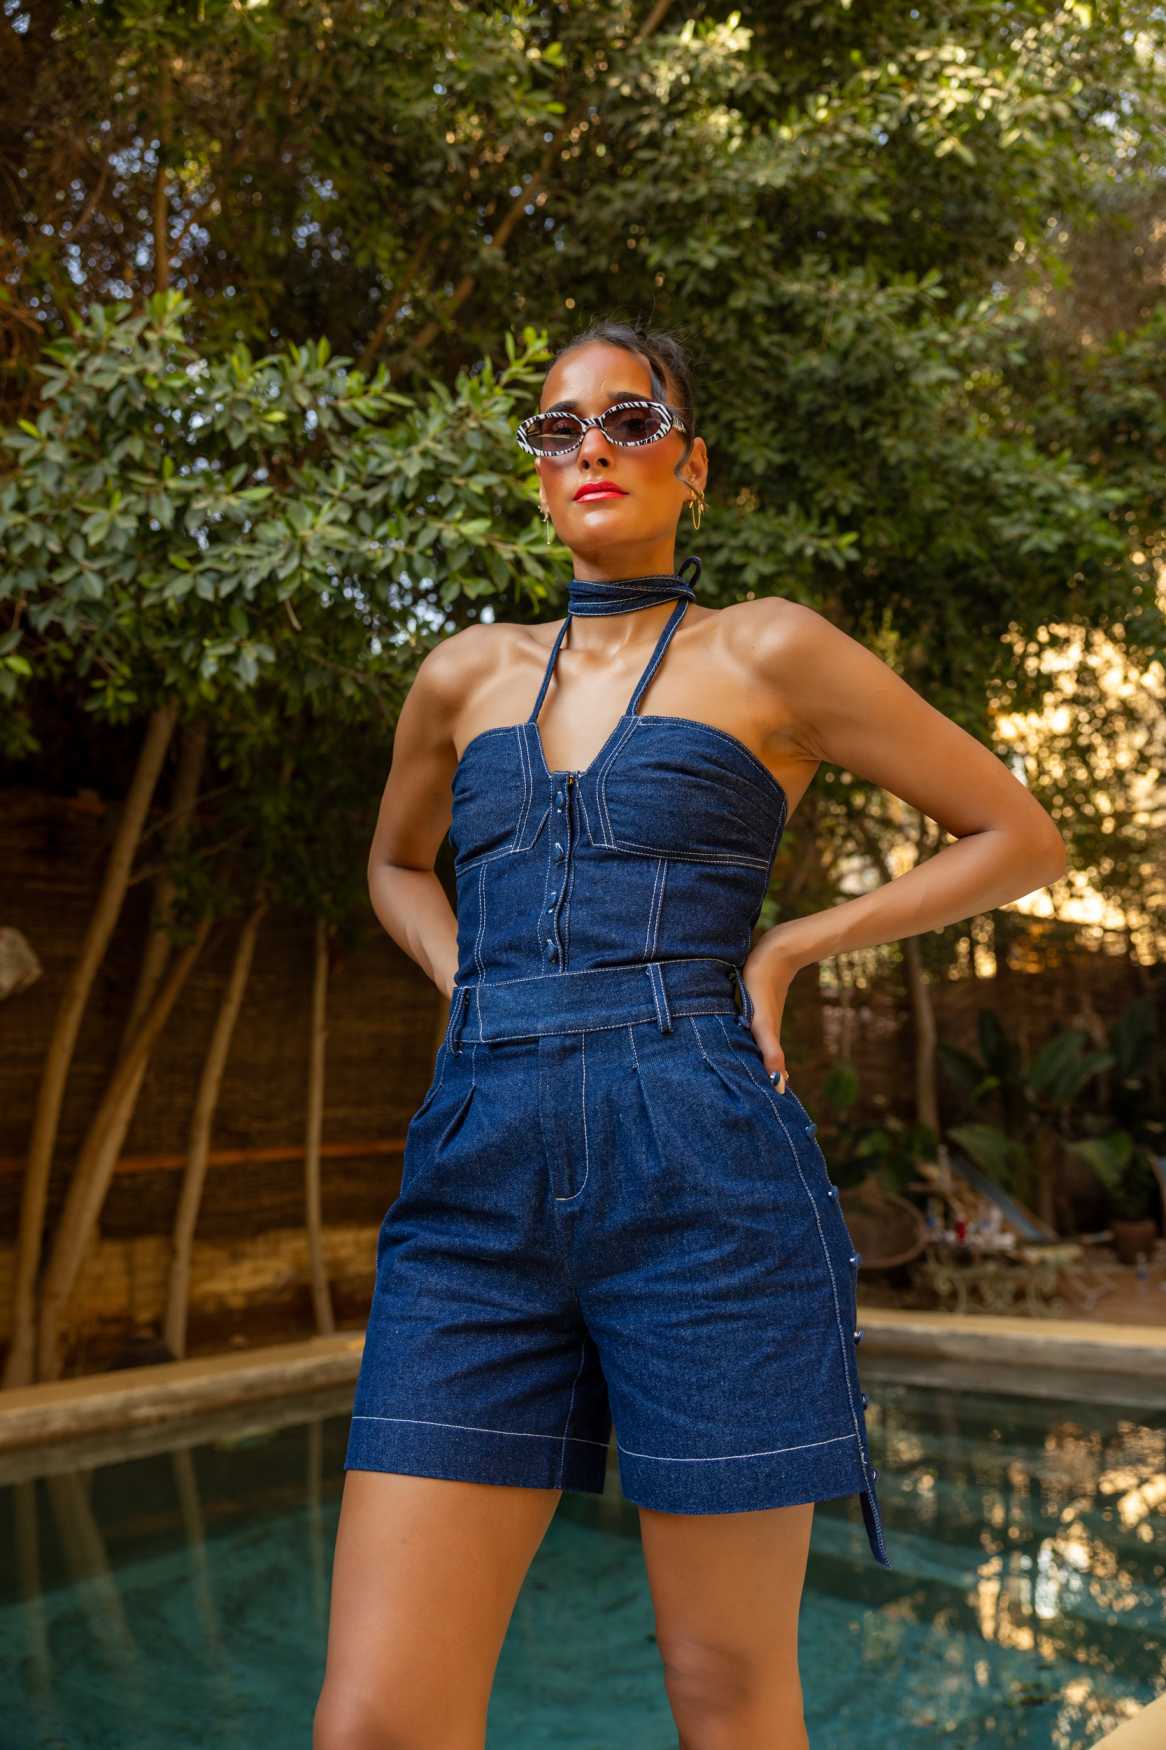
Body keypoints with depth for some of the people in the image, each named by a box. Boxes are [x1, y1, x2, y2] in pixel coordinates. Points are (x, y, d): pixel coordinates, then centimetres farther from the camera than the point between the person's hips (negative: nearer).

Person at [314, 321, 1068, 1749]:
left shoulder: (771, 653, 5)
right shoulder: (467, 674, 17)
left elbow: (1020, 838, 11)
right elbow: (394, 861, 34)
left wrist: (785, 949, 1)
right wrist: (472, 989, 13)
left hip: (703, 1187, -3)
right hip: (477, 1196, 4)